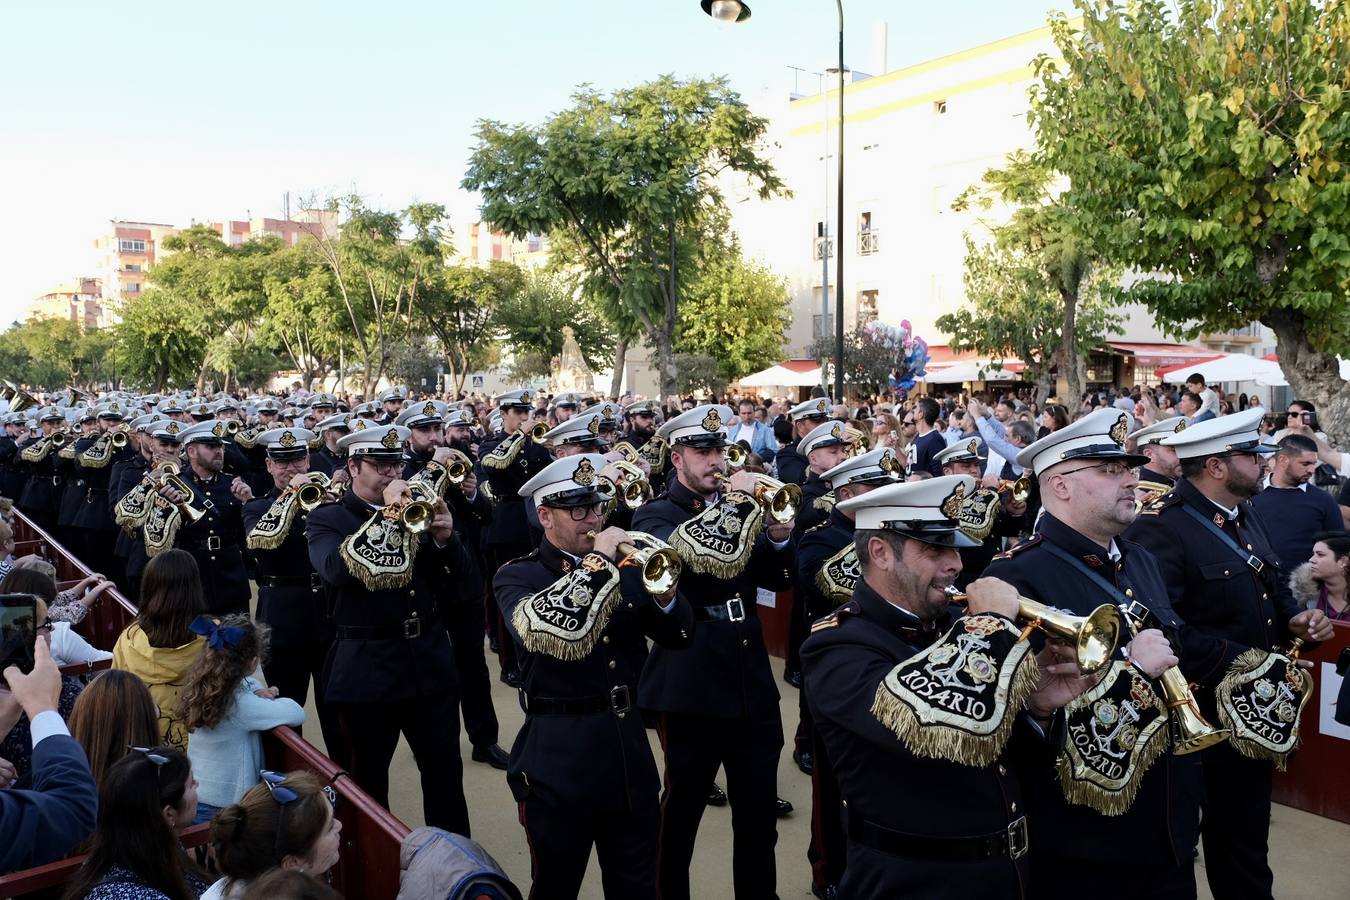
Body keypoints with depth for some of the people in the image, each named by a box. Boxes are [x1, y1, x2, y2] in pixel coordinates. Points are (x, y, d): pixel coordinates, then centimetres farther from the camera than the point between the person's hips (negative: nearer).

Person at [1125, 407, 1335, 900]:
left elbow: (1271, 586, 20)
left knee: (1245, 829, 25)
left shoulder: (1247, 515, 9)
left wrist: (1294, 619, -1)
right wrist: (1235, 661, -27)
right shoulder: (1160, 528, -24)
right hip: (1193, 711, -9)